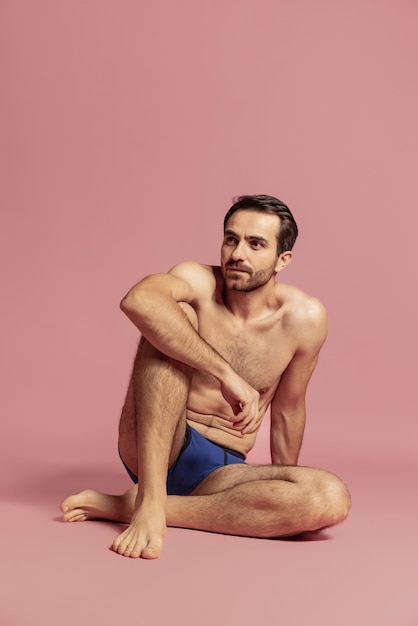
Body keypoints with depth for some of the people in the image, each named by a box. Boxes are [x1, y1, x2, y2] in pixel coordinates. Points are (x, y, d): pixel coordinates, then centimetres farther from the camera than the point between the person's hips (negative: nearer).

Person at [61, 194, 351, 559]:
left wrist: (283, 494, 20)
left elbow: (287, 408, 9)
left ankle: (124, 507, -23)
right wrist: (225, 373, -38)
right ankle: (150, 501, -31)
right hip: (154, 448, -2)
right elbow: (139, 299, -35)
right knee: (167, 329, -23)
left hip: (220, 471, 3)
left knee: (332, 498, -26)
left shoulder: (304, 318, -5)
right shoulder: (199, 283, -10)